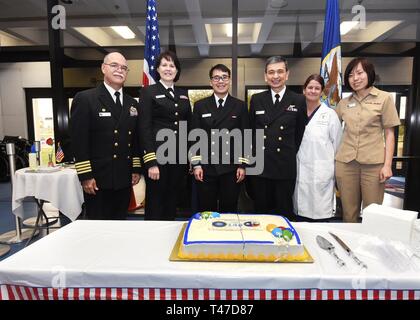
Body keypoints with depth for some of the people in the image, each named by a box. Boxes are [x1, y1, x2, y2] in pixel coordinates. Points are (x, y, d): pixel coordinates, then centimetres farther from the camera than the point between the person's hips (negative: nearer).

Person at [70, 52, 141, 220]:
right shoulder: (85, 99, -5)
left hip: (124, 179, 5)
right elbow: (79, 140, -10)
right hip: (98, 179, -5)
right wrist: (85, 176, -13)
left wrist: (136, 169, 9)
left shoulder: (132, 103, 13)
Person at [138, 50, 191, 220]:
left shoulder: (183, 94, 15)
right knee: (155, 205, 3)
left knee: (172, 203, 14)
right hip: (158, 155, -5)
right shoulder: (148, 92, 0)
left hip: (179, 156, 5)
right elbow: (144, 128, -8)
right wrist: (150, 161, -16)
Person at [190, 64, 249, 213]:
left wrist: (242, 165, -2)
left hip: (231, 169, 0)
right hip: (205, 168, 0)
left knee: (229, 210, 9)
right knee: (206, 212, 9)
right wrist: (196, 164, -3)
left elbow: (245, 137, 4)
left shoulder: (240, 106, 5)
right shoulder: (200, 105, 6)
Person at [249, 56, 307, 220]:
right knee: (260, 211, 13)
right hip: (260, 166, 2)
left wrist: (290, 155, 5)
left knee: (285, 213, 10)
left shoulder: (298, 100, 1)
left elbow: (300, 133, 6)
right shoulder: (256, 100, 6)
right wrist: (255, 152, 7)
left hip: (286, 168, -1)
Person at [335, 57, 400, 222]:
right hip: (345, 163, 2)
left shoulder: (384, 98, 3)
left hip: (373, 163, -2)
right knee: (349, 213, 8)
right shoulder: (344, 103, 11)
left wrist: (387, 165, -6)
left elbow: (389, 134, 2)